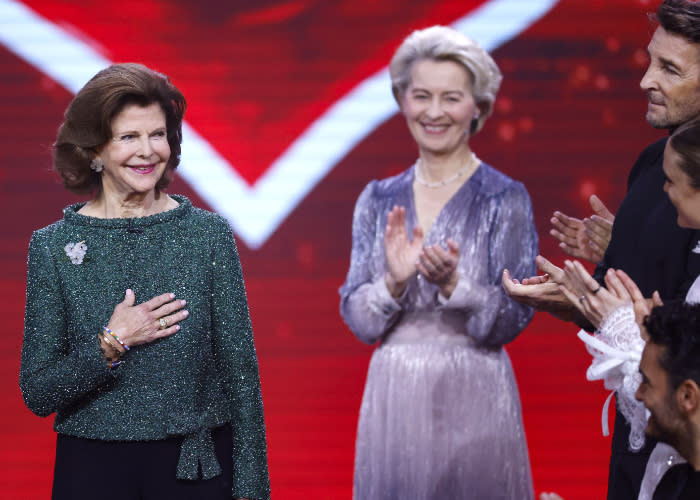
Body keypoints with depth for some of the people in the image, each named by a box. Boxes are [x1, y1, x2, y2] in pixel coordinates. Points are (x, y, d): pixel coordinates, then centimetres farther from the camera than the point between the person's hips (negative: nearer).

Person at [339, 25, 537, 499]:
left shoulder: (506, 198, -3)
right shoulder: (379, 200, 7)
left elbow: (510, 321, -8)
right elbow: (359, 320, 2)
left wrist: (452, 283, -23)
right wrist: (394, 281, -16)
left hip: (472, 399, -3)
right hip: (392, 396, 3)